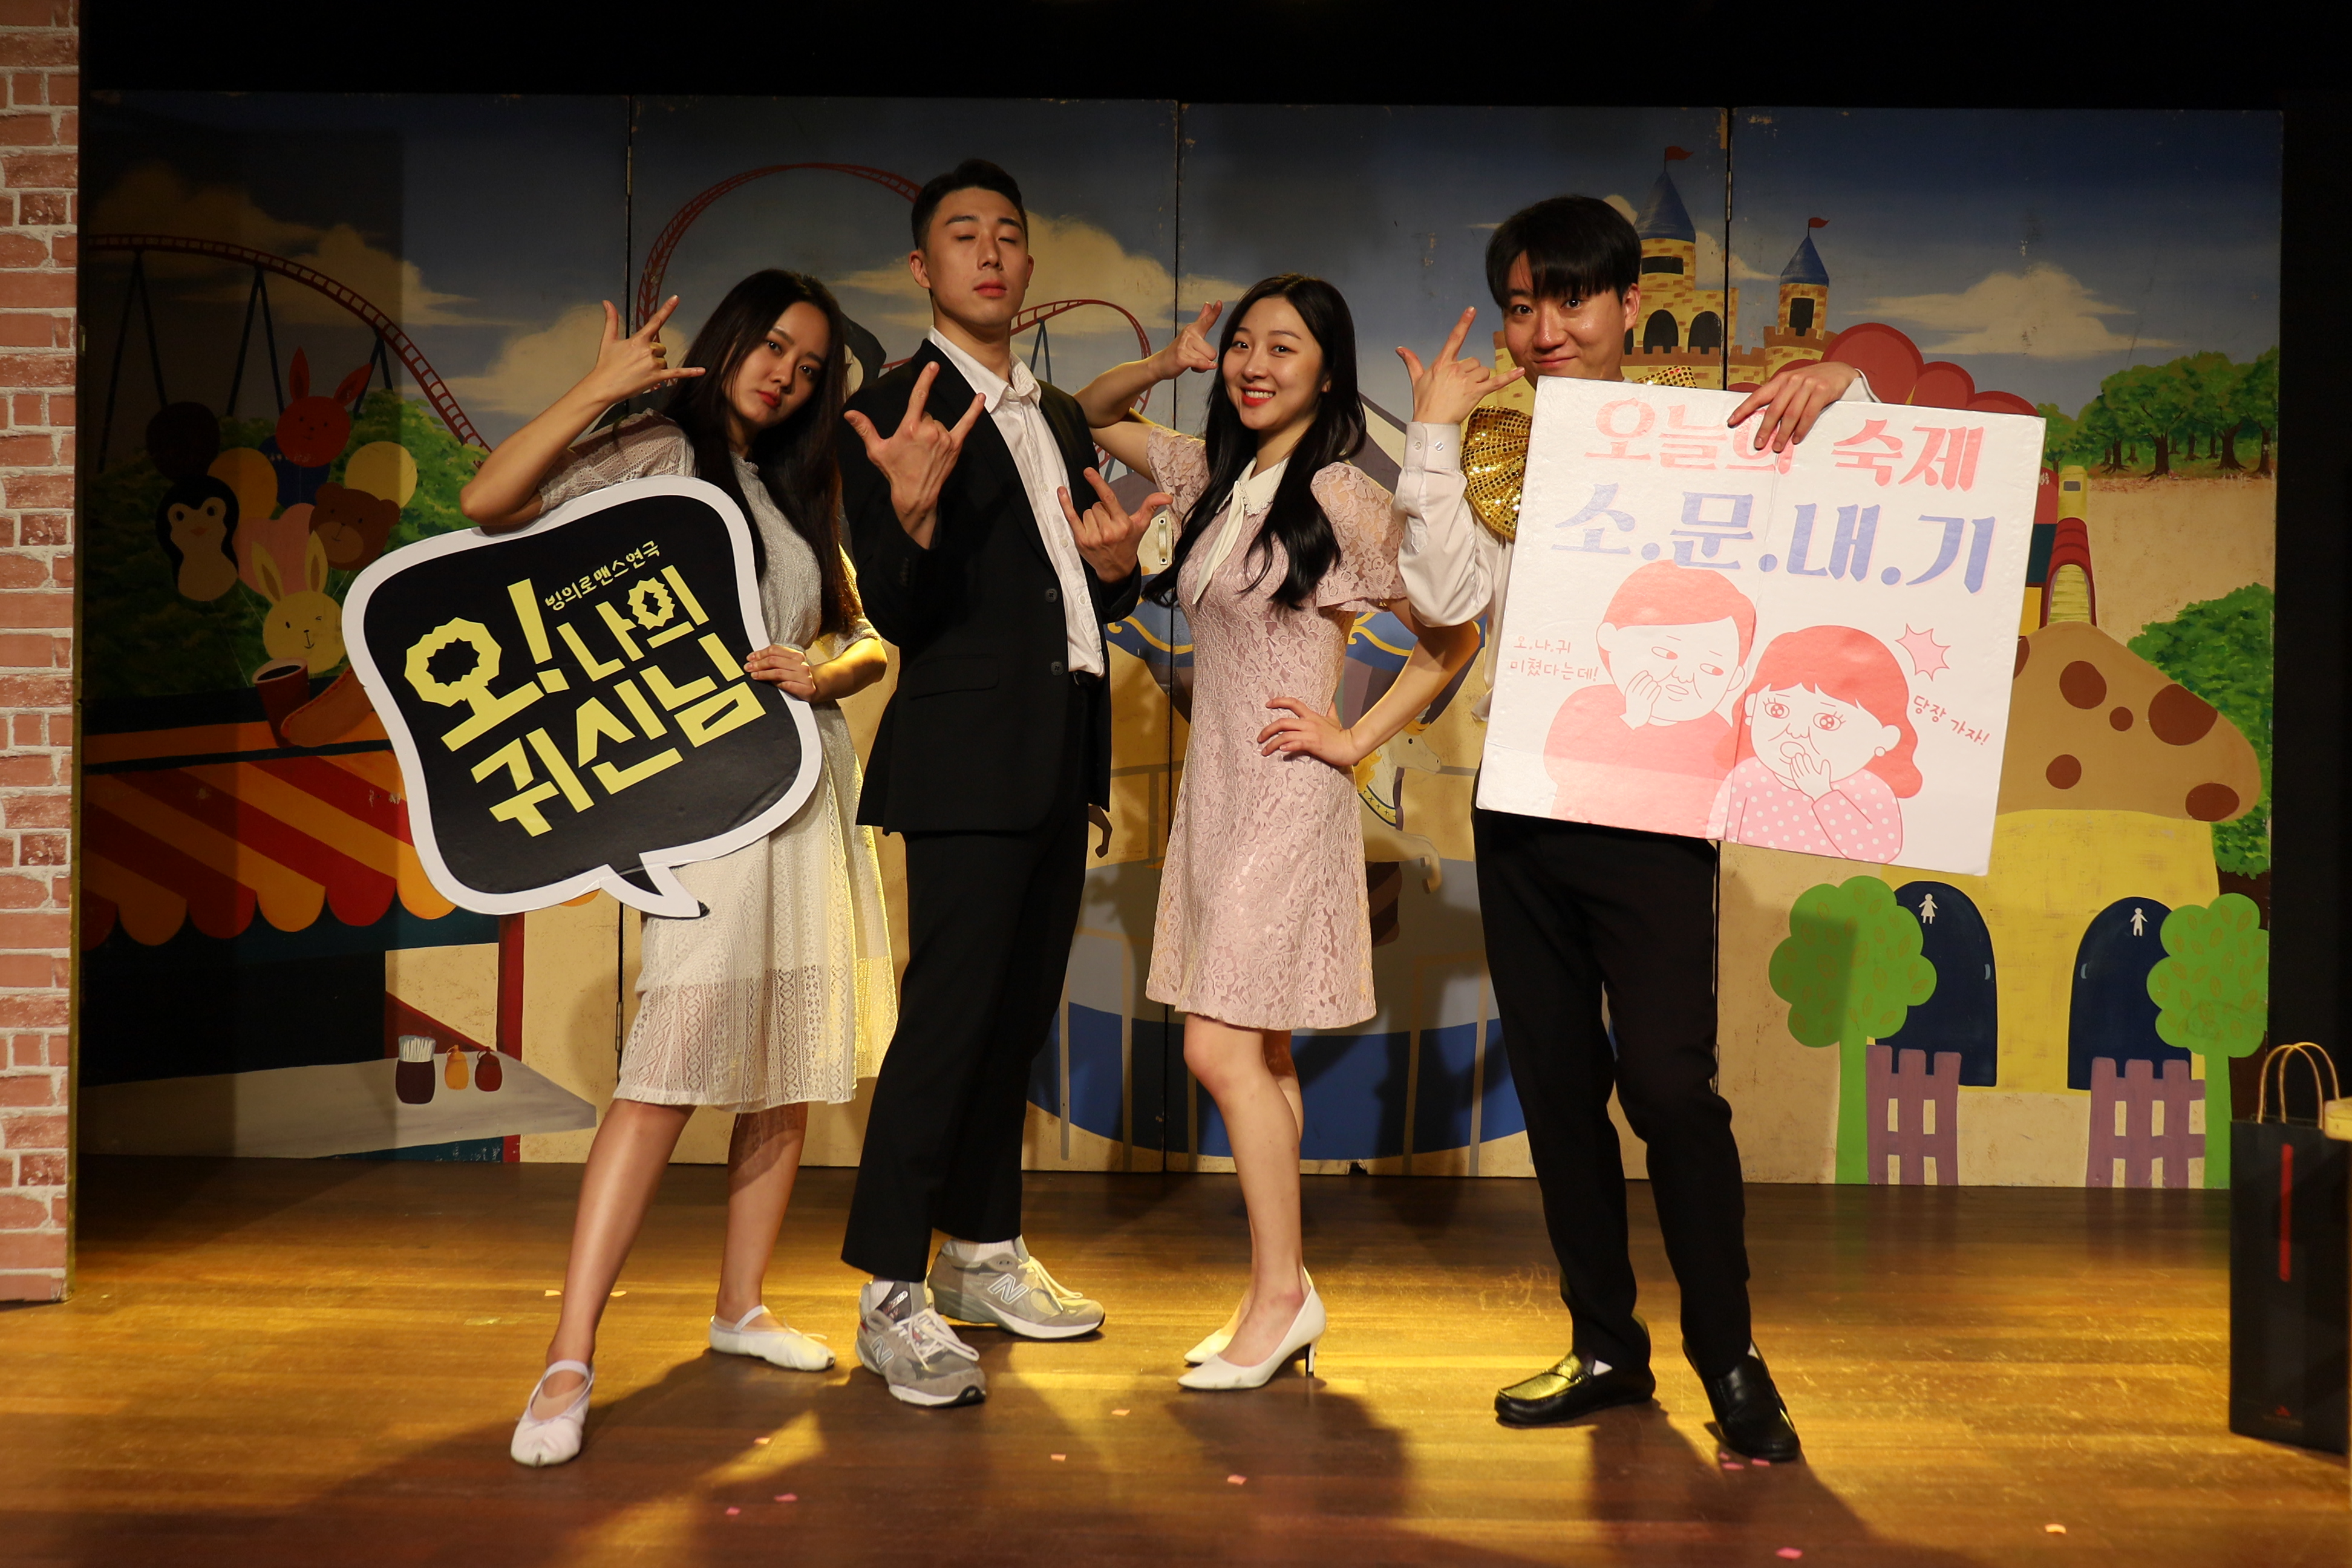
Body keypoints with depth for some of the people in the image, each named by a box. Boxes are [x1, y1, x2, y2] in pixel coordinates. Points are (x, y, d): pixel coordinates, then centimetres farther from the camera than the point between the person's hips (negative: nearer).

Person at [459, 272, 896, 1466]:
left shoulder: (798, 492, 21)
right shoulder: (659, 454, 2)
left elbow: (864, 642, 19)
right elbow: (489, 504, -12)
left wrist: (828, 671, -3)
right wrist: (598, 390, -13)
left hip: (812, 777, 7)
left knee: (792, 1058, 9)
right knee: (674, 1062, -17)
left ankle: (741, 1309, 23)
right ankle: (570, 1361, -13)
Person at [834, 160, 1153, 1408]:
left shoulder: (1059, 416, 17)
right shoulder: (892, 413, -6)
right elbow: (897, 613, -13)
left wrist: (1116, 567, -1)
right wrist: (914, 514, -32)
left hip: (1064, 760, 8)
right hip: (969, 759, -8)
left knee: (1017, 1015, 14)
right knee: (948, 1014, -8)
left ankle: (983, 1254, 28)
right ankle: (892, 1299, 1)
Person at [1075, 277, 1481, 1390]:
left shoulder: (1344, 498, -10)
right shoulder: (1215, 475, 10)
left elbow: (1453, 636, -8)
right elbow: (1090, 419, 24)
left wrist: (1355, 741, -8)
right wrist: (1164, 366, 6)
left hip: (1286, 796, -7)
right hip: (1214, 790, 8)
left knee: (1221, 1047, -10)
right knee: (1259, 1053, 11)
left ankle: (1280, 1292, 4)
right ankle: (1281, 1295, 19)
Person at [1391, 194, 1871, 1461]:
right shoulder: (1496, 460, 11)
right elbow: (1448, 596, -4)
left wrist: (1839, 390, -17)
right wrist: (1434, 437, -6)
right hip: (1520, 801, 4)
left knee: (1667, 1082, -11)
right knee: (1555, 1085, 10)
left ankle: (1730, 1361, 8)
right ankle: (1606, 1349, 24)